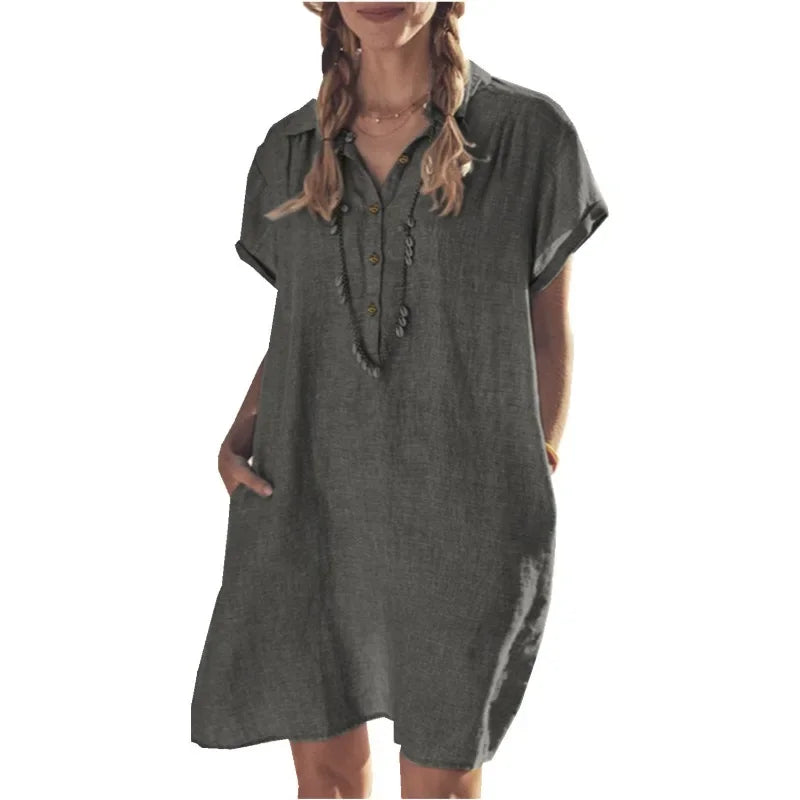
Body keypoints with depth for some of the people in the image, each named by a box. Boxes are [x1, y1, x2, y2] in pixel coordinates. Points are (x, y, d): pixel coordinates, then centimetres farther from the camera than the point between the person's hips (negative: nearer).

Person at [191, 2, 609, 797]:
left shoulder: (529, 133, -4)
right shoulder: (291, 150, 6)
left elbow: (550, 335, 2)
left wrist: (541, 481, -4)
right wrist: (238, 439, -2)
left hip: (463, 517, -3)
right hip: (310, 505, 3)